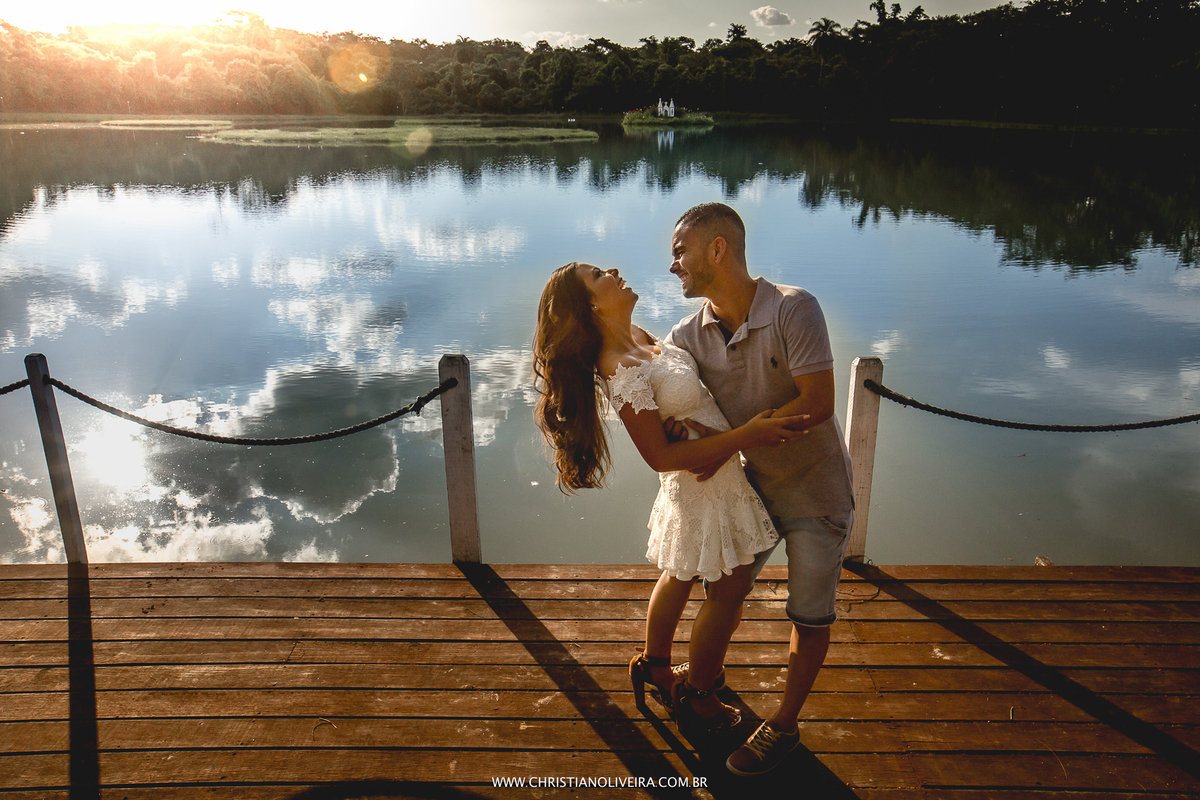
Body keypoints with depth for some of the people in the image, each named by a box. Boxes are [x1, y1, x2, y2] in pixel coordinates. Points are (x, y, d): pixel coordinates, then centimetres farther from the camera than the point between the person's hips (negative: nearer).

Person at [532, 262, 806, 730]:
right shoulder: (623, 374, -30)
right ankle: (696, 698, 29)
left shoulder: (637, 337, -2)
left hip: (701, 479, 9)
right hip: (707, 486, -9)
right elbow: (662, 456, -27)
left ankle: (654, 664, 47)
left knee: (681, 574, 25)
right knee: (731, 586, 9)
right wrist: (747, 435, -29)